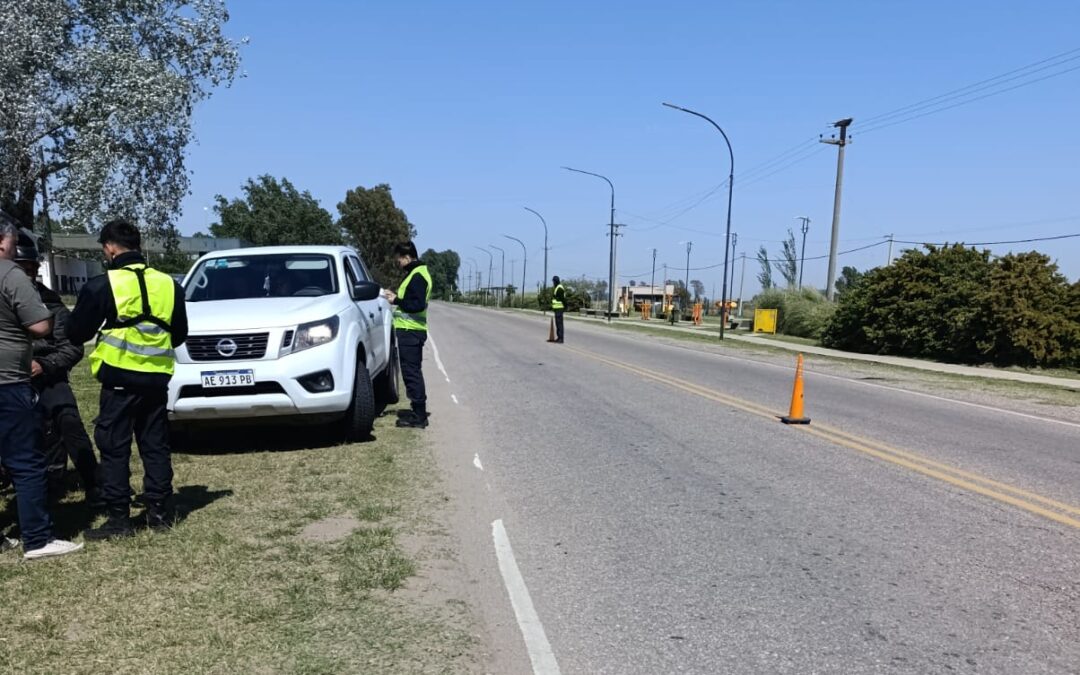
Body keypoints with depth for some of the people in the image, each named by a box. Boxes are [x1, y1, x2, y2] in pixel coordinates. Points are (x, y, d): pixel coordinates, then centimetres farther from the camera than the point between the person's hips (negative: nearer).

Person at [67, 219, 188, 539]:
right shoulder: (168, 284, 5)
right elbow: (179, 334, 12)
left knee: (114, 449, 4)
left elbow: (76, 333, 0)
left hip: (120, 379, -4)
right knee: (155, 446, 12)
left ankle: (119, 518, 7)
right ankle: (159, 510, 16)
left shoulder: (102, 285, -8)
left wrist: (103, 326, 20)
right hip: (156, 379, 4)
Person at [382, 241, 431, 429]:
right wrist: (396, 297, 14)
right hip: (412, 330, 11)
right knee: (413, 372, 14)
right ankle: (419, 413, 21)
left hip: (410, 331, -11)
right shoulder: (418, 273, 17)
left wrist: (396, 301, -14)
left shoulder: (417, 276, -15)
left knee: (411, 373, -6)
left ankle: (419, 417, -1)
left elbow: (418, 305, -23)